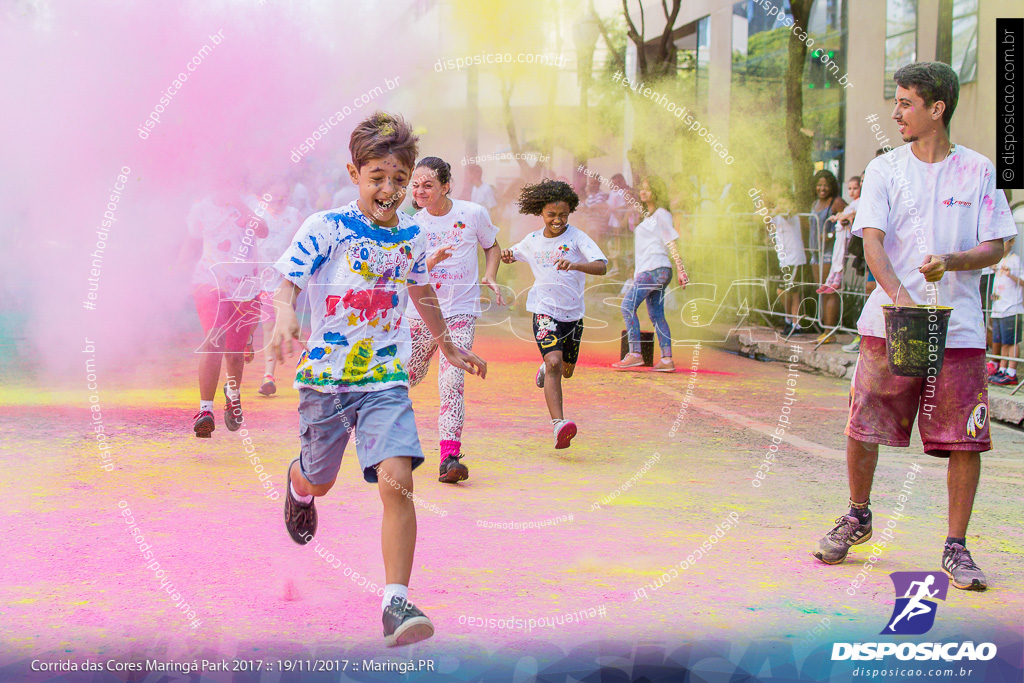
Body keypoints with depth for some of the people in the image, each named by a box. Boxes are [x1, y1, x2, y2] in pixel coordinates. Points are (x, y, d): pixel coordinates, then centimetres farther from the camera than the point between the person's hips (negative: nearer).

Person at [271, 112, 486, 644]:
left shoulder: (410, 235, 5)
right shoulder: (325, 228, -9)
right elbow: (287, 280, -15)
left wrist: (449, 347, 33)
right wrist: (286, 316, -38)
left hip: (387, 380, 2)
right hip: (326, 375, -1)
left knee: (396, 481, -18)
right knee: (319, 480, 18)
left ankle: (396, 602, -14)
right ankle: (297, 487, 58)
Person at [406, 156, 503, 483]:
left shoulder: (473, 214, -4)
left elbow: (492, 246, 13)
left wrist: (490, 276, -5)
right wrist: (431, 261, -26)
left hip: (461, 312, -2)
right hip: (421, 312, 2)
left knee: (452, 383, -16)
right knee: (407, 378, 14)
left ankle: (450, 458, -18)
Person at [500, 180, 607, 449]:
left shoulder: (577, 237, -9)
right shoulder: (532, 241, 2)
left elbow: (602, 266, -22)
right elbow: (514, 254, 24)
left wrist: (575, 265, -41)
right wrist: (507, 255, -1)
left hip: (573, 314, 1)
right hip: (545, 312, -1)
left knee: (566, 370, 18)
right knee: (554, 363, -23)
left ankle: (546, 366, 55)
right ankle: (559, 425, -31)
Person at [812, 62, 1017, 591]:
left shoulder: (978, 171, 6)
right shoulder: (884, 169, 5)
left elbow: (995, 247, 5)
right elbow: (873, 241, -6)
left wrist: (952, 261, -16)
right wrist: (900, 297, -23)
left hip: (959, 327, 0)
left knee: (965, 440, -3)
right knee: (862, 428, 2)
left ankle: (956, 547, 11)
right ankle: (858, 518, 28)